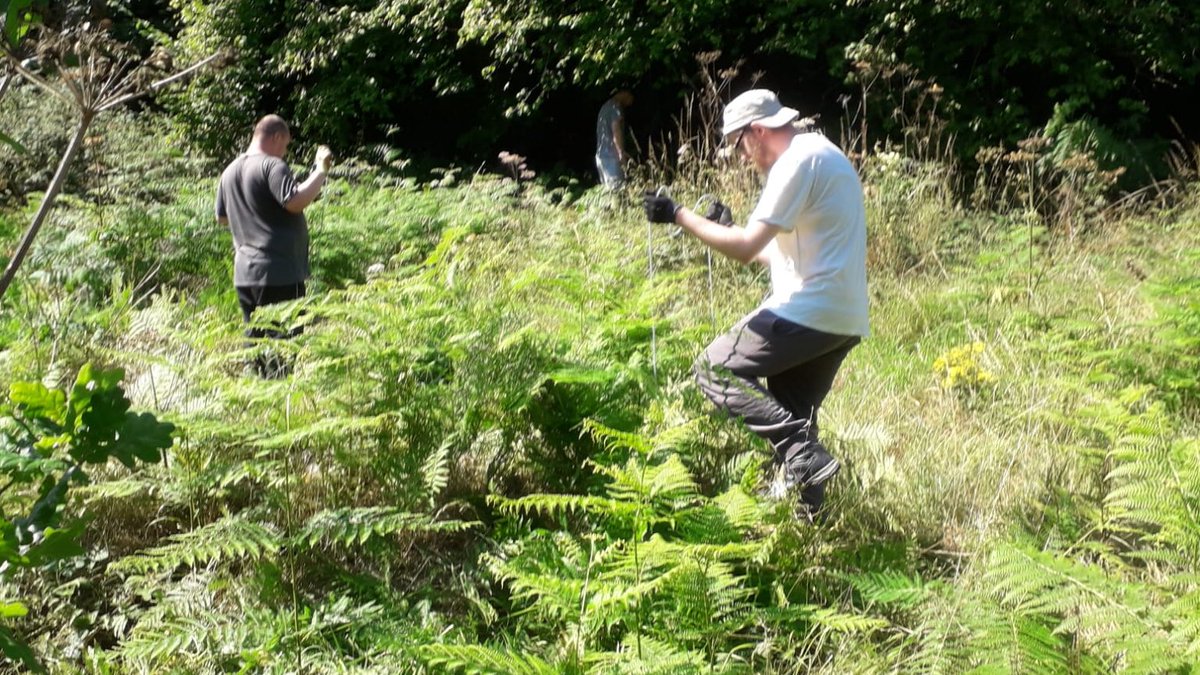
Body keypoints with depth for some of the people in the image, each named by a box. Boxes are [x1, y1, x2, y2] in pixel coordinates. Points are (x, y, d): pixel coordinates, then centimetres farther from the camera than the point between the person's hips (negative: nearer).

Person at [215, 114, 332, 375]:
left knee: (254, 340, 14)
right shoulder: (272, 166, -12)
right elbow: (296, 201, -26)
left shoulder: (230, 171, 15)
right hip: (280, 273, -8)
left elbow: (222, 217, 25)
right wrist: (321, 170, -17)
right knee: (284, 342, -5)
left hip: (244, 273, 8)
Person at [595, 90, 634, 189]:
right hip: (611, 156, -10)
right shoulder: (616, 106, -9)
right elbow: (616, 130, -17)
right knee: (616, 187, -12)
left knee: (607, 188, 9)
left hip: (601, 155, 10)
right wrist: (621, 153, -17)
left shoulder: (606, 106, 20)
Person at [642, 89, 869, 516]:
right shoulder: (823, 157, 21)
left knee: (715, 370, -4)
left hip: (808, 312, -10)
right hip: (845, 321, 10)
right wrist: (725, 228, 26)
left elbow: (746, 248, -18)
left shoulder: (797, 162, -11)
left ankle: (802, 454, -15)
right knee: (791, 414, 16)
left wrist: (679, 216, -10)